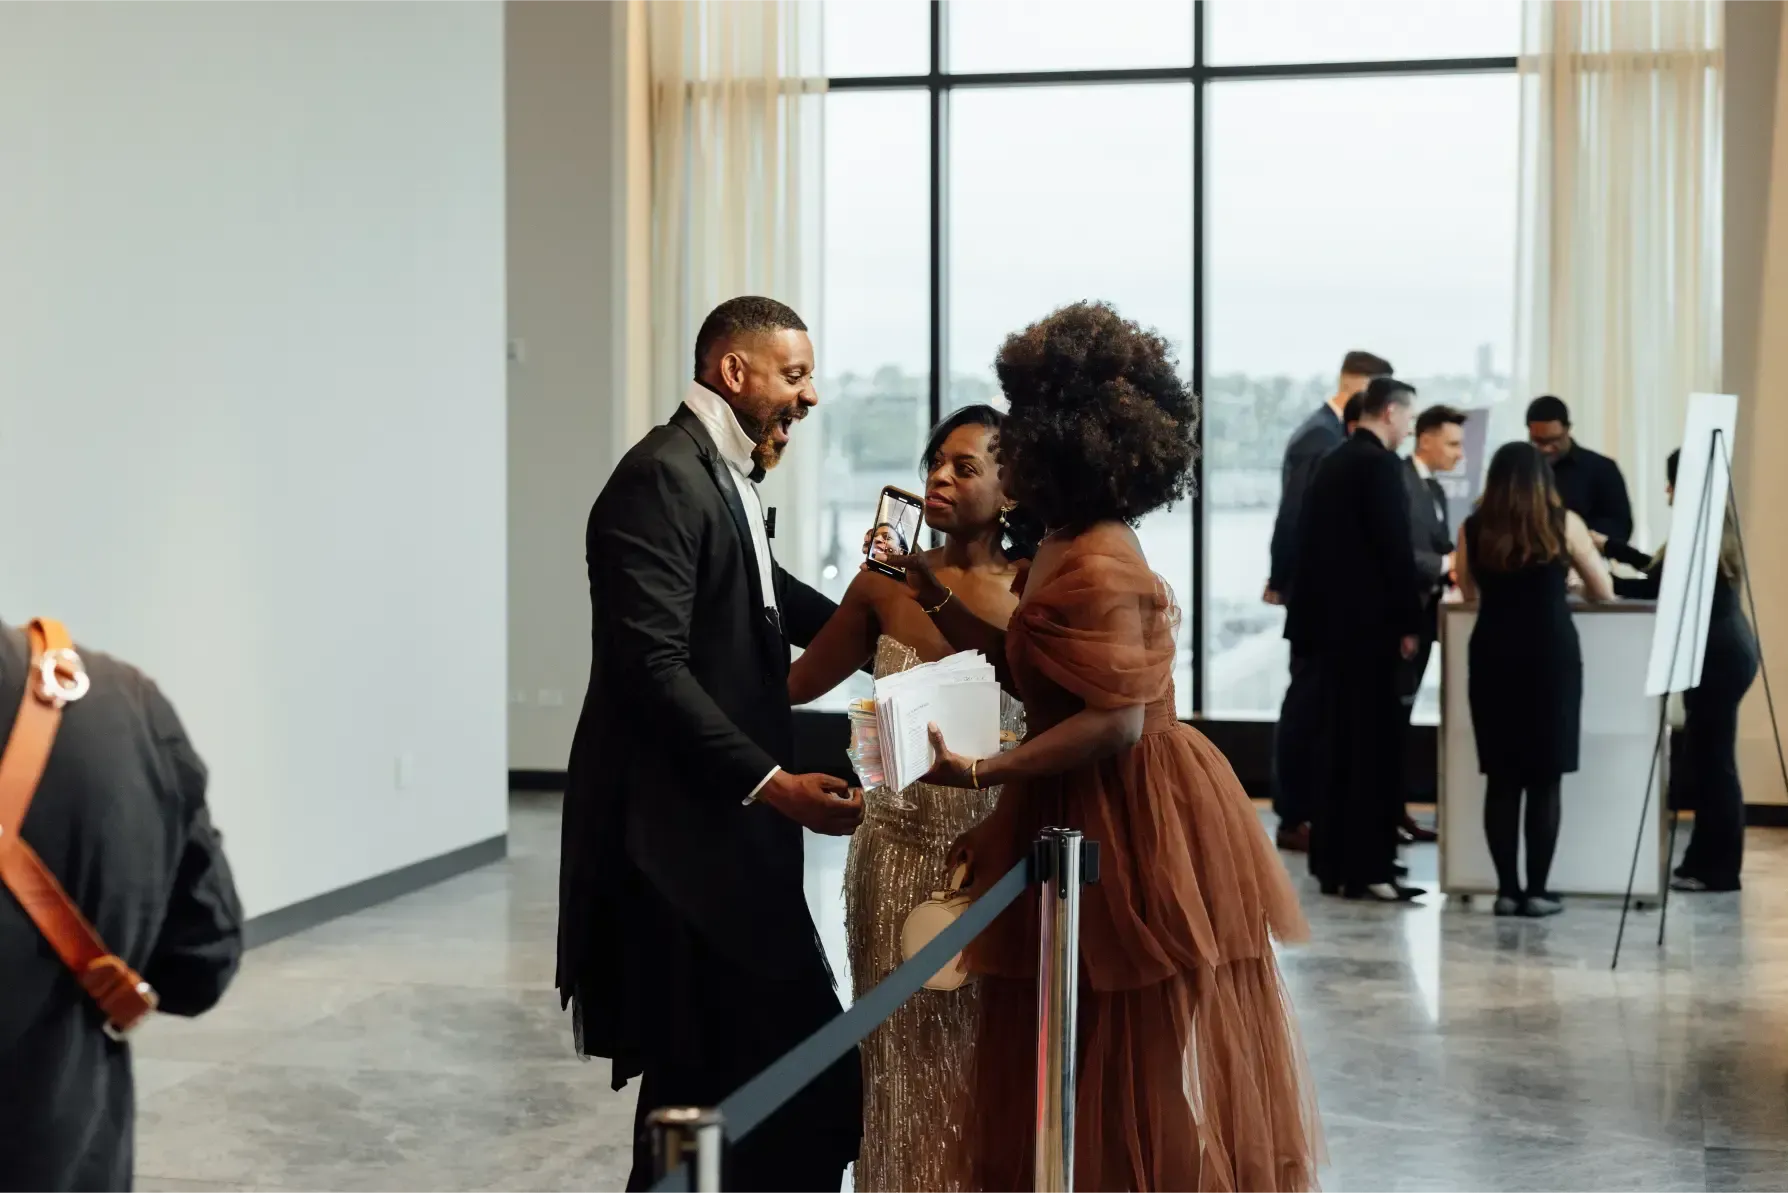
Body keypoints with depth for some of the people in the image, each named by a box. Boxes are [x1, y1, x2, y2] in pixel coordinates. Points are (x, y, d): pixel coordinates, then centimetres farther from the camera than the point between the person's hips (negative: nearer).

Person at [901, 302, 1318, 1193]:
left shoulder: (1096, 569, -21)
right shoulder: (1069, 549, 11)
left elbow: (1115, 723, -26)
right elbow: (1028, 672, 15)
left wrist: (982, 774, -30)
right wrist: (934, 594, 13)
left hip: (1135, 827, -10)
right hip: (1102, 819, 10)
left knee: (1141, 1073, 1)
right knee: (1119, 1064, 17)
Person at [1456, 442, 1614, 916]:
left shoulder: (1473, 529, 4)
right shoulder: (1564, 523, 1)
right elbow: (1604, 592, 11)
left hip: (1492, 657, 2)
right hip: (1551, 656, -2)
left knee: (1501, 779, 6)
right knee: (1544, 780, 2)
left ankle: (1507, 890, 5)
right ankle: (1537, 890, 2)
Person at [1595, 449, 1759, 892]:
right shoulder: (1711, 526, 14)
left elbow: (1653, 588, -15)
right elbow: (1663, 572, 22)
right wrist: (1608, 545, 27)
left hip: (1719, 656, -10)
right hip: (1724, 652, 10)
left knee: (1711, 760, -5)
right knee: (1706, 759, 13)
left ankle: (1717, 870, 1)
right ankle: (1707, 863, 18)